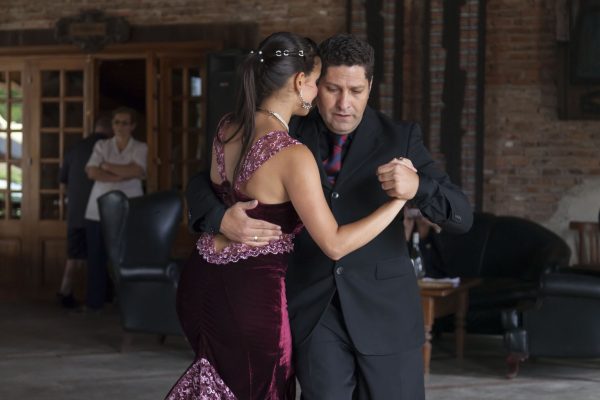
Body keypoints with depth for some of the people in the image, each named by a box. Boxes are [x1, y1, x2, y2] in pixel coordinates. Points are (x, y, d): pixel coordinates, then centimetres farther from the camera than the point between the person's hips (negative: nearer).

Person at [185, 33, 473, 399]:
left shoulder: (400, 138, -2)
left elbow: (461, 216, -8)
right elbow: (201, 184, 5)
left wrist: (418, 186, -30)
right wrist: (222, 219, -19)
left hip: (384, 310, 0)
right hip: (313, 310, 1)